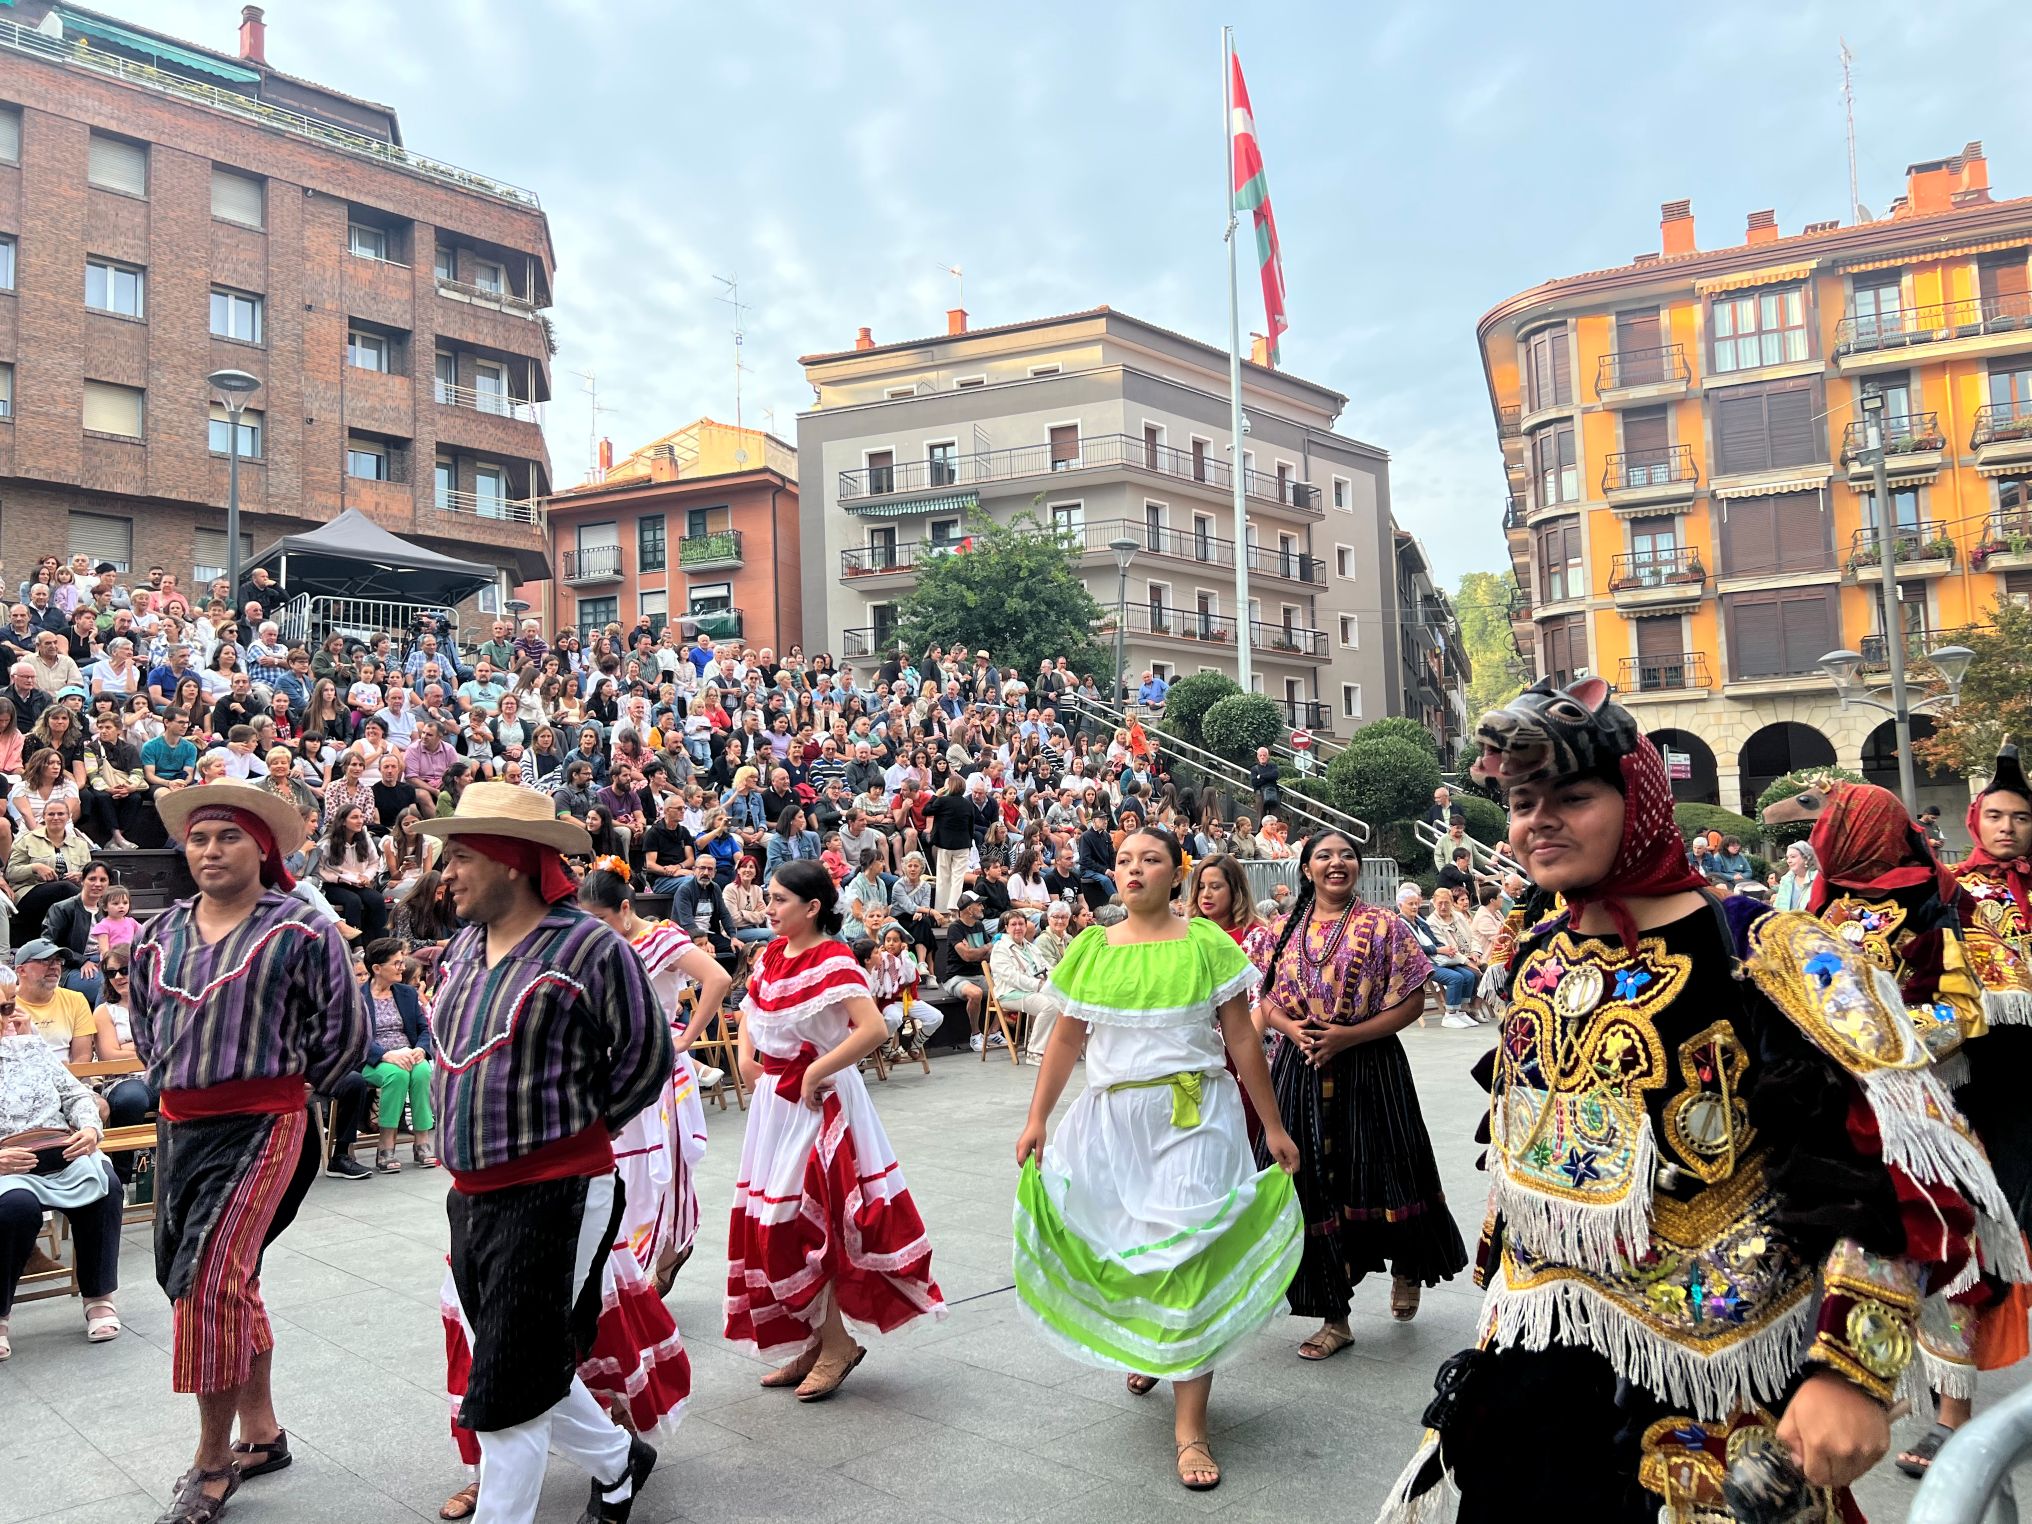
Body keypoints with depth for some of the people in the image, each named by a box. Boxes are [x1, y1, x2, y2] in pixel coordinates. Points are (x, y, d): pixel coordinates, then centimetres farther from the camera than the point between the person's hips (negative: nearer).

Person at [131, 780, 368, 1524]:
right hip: (179, 1125, 6)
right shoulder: (160, 935, 9)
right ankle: (261, 1432, 31)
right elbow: (145, 1026, 26)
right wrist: (175, 1081, 17)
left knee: (210, 1282, -10)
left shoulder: (301, 932, -8)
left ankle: (213, 1461, 8)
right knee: (231, 1283, 15)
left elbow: (344, 1031, -3)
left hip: (261, 1125, -6)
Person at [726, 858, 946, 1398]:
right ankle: (812, 1343, 26)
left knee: (807, 1225, -4)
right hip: (774, 1100, 8)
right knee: (771, 1225, 12)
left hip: (818, 1102, -8)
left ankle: (836, 1343, 14)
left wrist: (816, 1072, -23)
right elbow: (748, 1009, 25)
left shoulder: (833, 961, -19)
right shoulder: (772, 954, 6)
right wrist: (746, 1058, 9)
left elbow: (874, 1029, -31)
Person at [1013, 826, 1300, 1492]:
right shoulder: (1091, 948, 4)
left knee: (1187, 1258, -3)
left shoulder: (1206, 944, -4)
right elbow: (1066, 1038, 7)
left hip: (1192, 1118, -3)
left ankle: (1190, 1425, 6)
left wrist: (1273, 1126, 1)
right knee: (1118, 1245, 11)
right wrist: (1036, 1120, 4)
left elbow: (1242, 1040, -1)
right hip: (1110, 1117, 3)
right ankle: (1142, 1346, 44)